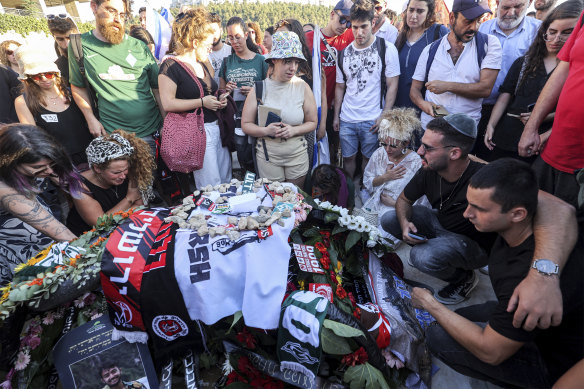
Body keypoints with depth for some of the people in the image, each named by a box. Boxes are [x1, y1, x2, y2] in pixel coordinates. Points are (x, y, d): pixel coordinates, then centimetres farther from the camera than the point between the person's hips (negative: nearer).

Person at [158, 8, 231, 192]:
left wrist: (219, 100, 10)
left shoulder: (202, 65, 18)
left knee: (227, 181, 11)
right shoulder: (171, 66, -8)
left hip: (217, 128, 8)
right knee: (211, 188, -5)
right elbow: (168, 104, -17)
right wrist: (202, 102, -16)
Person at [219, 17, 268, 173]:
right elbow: (220, 92, 19)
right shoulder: (227, 62, 12)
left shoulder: (260, 60, 4)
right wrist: (226, 90, -3)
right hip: (235, 118, 3)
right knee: (243, 158, 2)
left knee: (255, 157, -7)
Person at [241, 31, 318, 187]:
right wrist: (265, 130, -22)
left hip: (297, 154, 1)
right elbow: (245, 124, -4)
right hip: (268, 155, -1)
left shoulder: (302, 87, -4)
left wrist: (294, 130, -18)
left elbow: (312, 122, 0)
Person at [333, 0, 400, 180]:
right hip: (346, 119, 3)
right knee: (348, 157, 11)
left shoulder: (387, 49, -3)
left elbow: (392, 85, -4)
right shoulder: (344, 53, 8)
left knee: (369, 158, 9)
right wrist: (336, 116, 9)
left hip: (372, 119, -3)